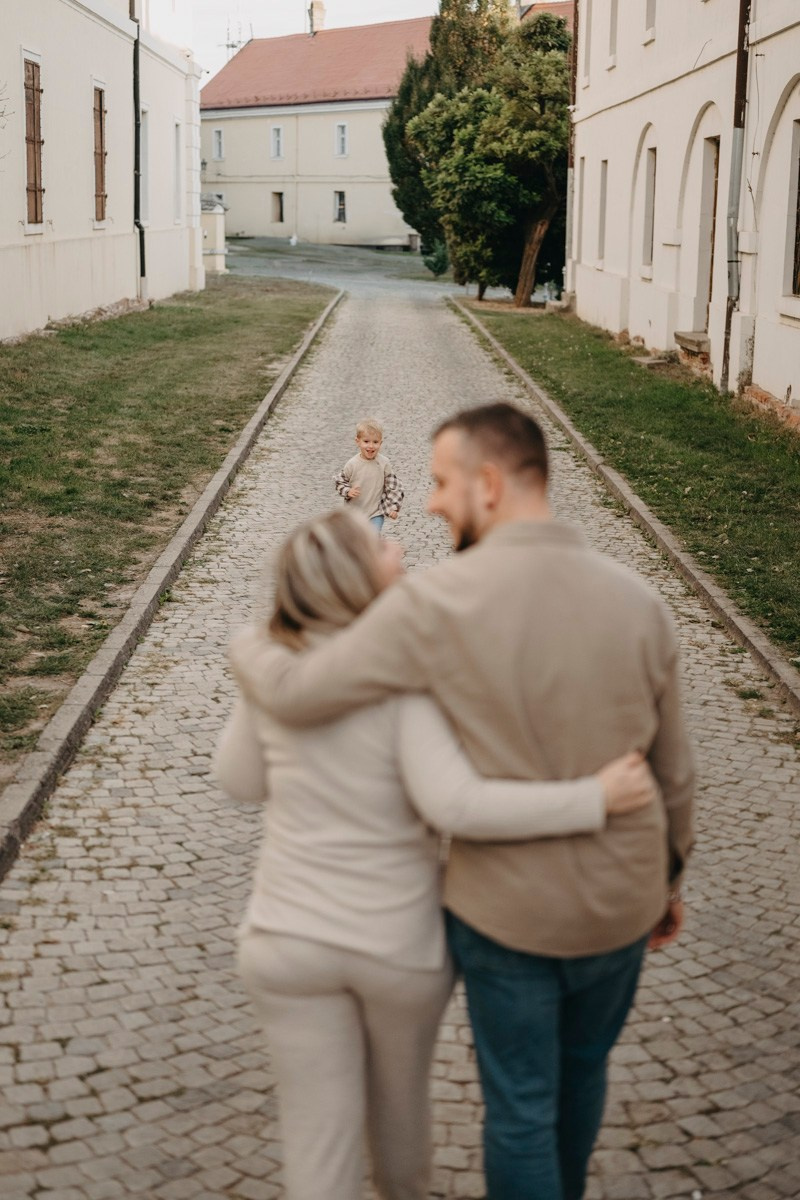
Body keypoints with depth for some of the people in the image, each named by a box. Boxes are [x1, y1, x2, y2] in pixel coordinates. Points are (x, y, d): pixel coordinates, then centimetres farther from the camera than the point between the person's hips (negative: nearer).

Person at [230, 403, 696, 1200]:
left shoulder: (437, 603, -21)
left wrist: (248, 653, 5)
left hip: (505, 912, -4)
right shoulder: (637, 601, -9)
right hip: (621, 904, 4)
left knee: (521, 1105, 16)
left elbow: (296, 697, -18)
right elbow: (672, 773, 1)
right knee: (582, 1067, 28)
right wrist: (669, 878, 18)